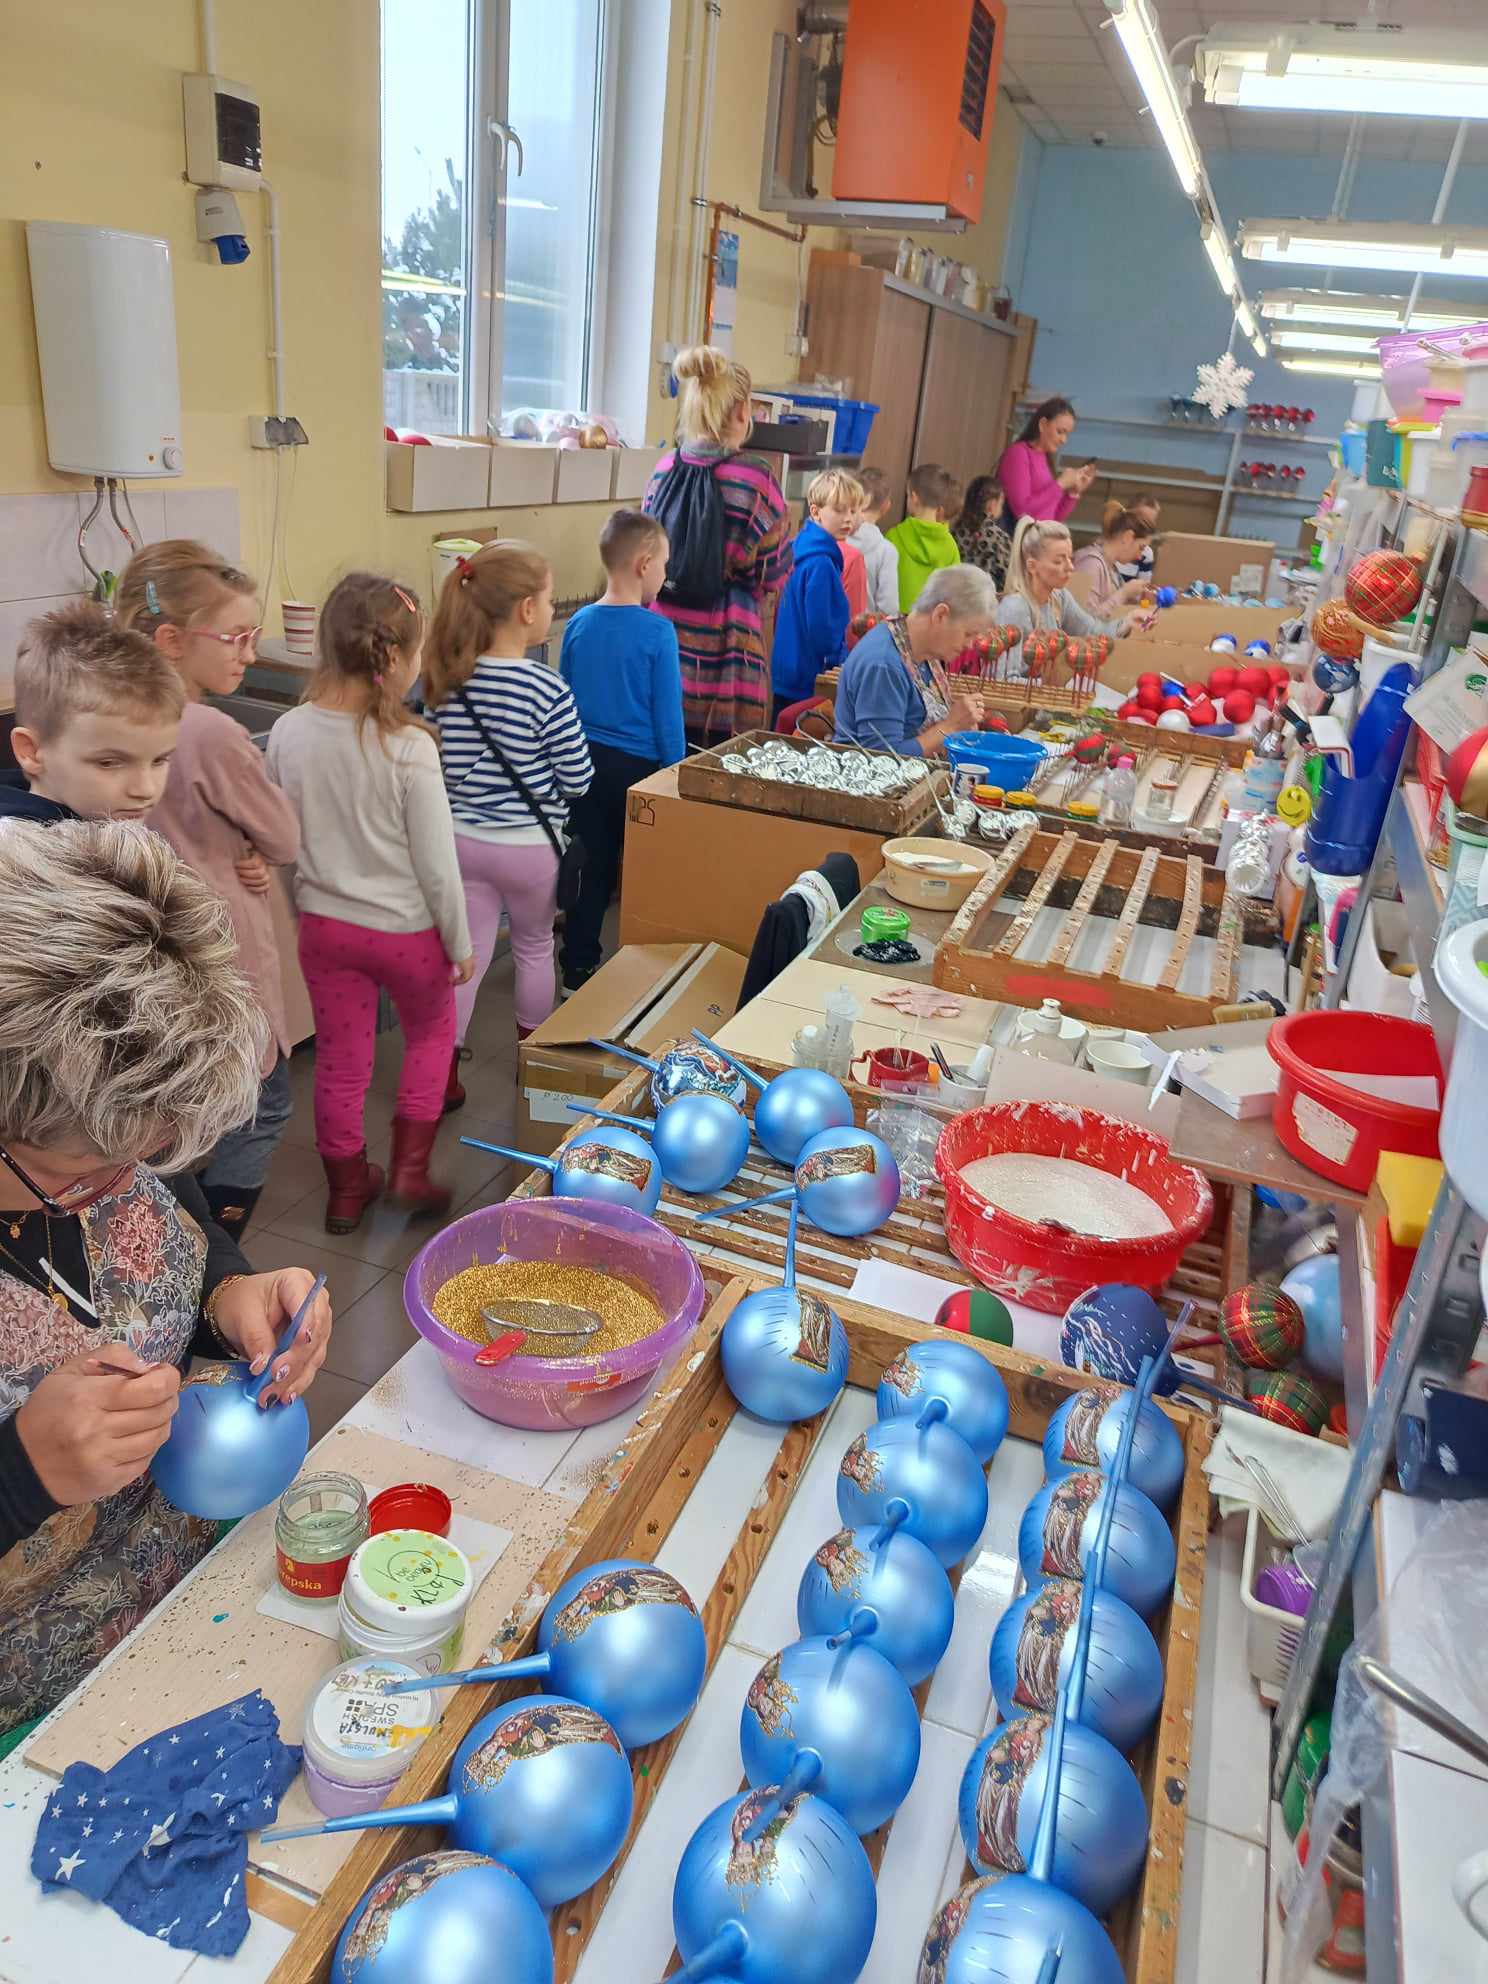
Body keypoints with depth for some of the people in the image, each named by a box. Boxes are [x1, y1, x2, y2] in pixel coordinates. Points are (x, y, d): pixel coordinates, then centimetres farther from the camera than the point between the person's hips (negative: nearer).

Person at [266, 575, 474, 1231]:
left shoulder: (287, 734, -9)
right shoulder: (410, 747, -22)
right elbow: (437, 866, -16)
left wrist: (308, 906, 11)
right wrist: (460, 943, -4)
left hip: (323, 925, 4)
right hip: (406, 930, -4)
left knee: (339, 1061, 18)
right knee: (432, 1033, 24)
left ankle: (347, 1191, 34)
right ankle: (410, 1171, 21)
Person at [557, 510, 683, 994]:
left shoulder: (579, 623, 0)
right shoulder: (657, 631, -14)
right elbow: (668, 715, -12)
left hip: (586, 763, 5)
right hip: (639, 767, -5)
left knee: (593, 869, 15)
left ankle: (577, 969, 20)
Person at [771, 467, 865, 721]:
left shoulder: (805, 551, 10)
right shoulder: (820, 564, -19)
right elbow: (820, 628, -20)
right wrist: (842, 661, -7)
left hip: (789, 673, 10)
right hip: (808, 680, -10)